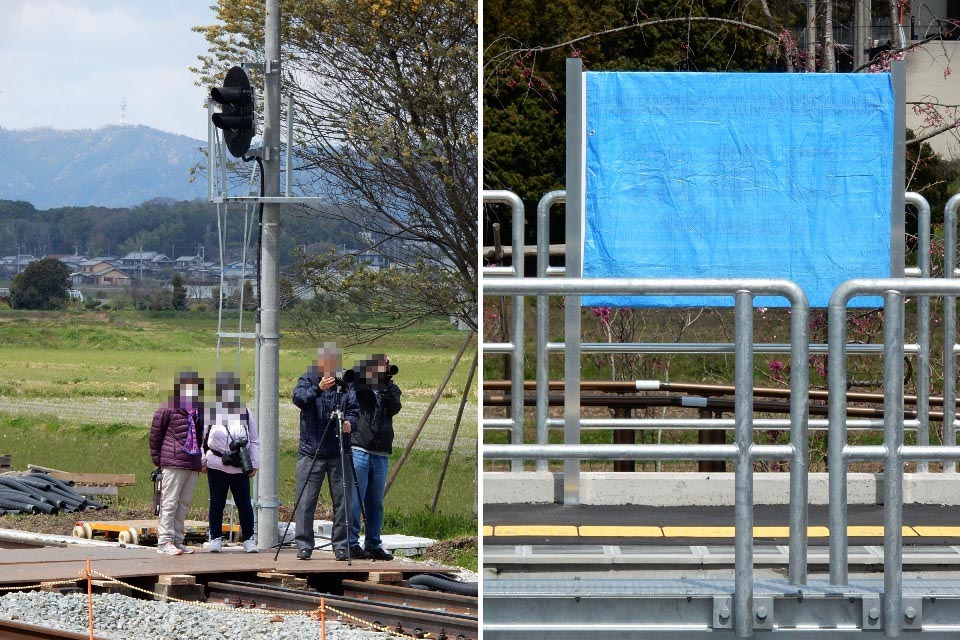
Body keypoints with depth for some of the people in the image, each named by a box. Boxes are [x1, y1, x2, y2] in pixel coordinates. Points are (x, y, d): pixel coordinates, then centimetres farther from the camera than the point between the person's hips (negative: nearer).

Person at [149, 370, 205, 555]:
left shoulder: (198, 410, 14)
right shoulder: (168, 410, -6)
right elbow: (155, 435, -2)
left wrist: (200, 459, 16)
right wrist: (157, 460, -1)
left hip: (193, 464, 7)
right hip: (173, 464, -7)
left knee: (184, 504, 10)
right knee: (169, 503, -5)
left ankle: (177, 540, 17)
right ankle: (164, 542, -3)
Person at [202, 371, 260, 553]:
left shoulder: (244, 413, 7)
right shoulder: (211, 413, 3)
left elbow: (254, 441, 10)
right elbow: (203, 438, 6)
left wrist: (254, 464, 6)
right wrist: (203, 461, 2)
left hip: (240, 467, 0)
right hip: (216, 465, 0)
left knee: (244, 504, -1)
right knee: (217, 503, 5)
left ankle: (248, 539, 9)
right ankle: (215, 538, 15)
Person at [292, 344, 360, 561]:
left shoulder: (345, 384, 7)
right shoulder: (308, 380, 2)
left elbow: (355, 410, 3)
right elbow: (298, 398, -16)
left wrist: (349, 422, -19)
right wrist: (318, 389, -33)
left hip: (337, 453, 2)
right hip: (311, 451, -2)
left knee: (342, 502, 3)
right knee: (306, 502, -3)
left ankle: (341, 547, 11)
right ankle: (304, 546, 5)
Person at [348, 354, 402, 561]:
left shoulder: (391, 388, 14)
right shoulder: (360, 383, 5)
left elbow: (395, 408, -2)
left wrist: (385, 387, -14)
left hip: (381, 453, 4)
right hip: (359, 448, -4)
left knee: (376, 501, 8)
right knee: (355, 498, -5)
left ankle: (373, 544, 14)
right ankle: (352, 542, -2)